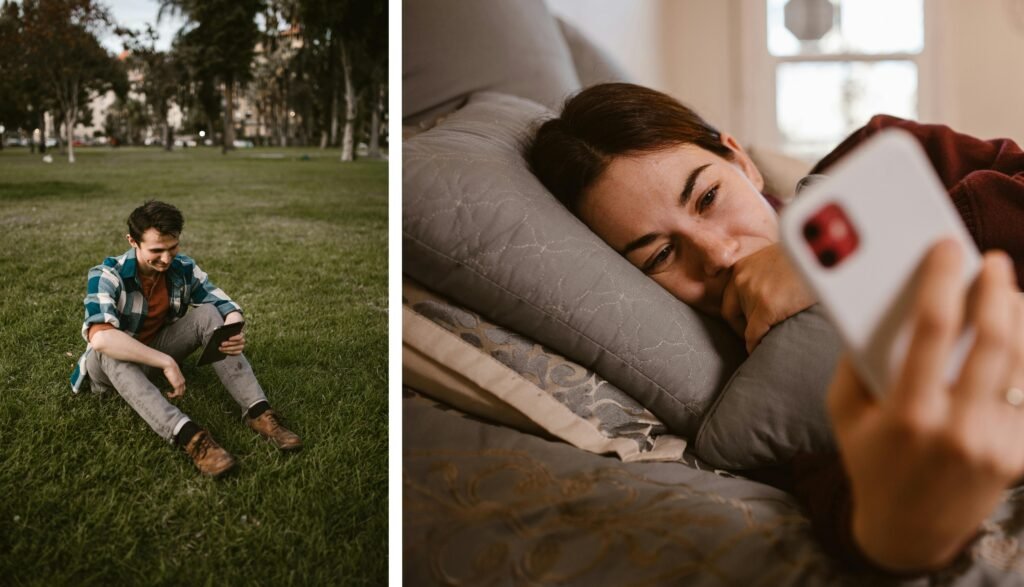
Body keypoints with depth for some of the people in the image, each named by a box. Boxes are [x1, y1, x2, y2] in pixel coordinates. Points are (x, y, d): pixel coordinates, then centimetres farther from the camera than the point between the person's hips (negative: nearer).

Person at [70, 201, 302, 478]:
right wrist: (167, 362, -44)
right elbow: (100, 338, -42)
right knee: (108, 350, -39)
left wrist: (234, 333, -37)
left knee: (208, 313, -20)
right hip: (111, 364, -4)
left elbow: (226, 305, -12)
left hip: (158, 348, 4)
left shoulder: (183, 268, -12)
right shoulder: (107, 276, -27)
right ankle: (188, 435, -54)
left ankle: (258, 411, -31)